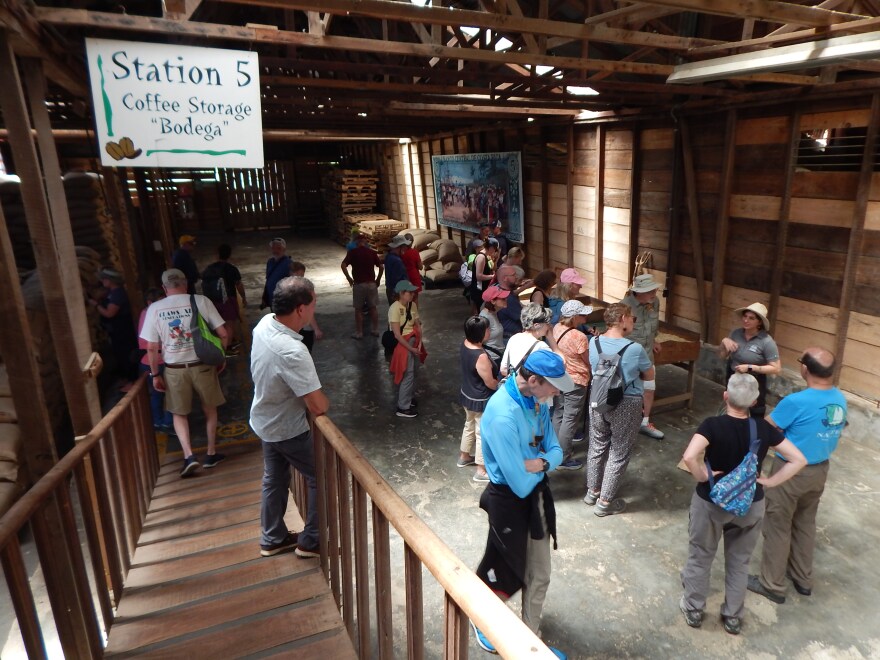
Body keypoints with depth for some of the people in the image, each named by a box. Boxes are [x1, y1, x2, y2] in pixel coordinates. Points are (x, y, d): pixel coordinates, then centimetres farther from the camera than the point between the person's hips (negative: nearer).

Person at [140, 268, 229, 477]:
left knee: (179, 413, 17)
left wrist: (155, 374, 6)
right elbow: (223, 334, -7)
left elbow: (151, 347, -4)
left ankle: (188, 455, 4)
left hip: (174, 369, 0)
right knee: (210, 409, 18)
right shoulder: (201, 301, -6)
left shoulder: (154, 308, -4)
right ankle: (212, 454, 25)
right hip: (203, 365, 0)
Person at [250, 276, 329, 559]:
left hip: (265, 421, 8)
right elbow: (318, 407, -33)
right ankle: (311, 541, 25)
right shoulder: (292, 352, -38)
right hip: (288, 429, -8)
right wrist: (326, 399, -9)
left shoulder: (264, 324, -11)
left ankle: (272, 538, 41)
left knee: (274, 479, 24)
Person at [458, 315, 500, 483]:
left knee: (469, 425, 29)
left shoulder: (465, 344, -9)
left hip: (466, 395, 9)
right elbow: (491, 383, -21)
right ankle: (481, 471, 25)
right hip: (481, 400, -8)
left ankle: (464, 456, 49)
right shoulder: (481, 356, -34)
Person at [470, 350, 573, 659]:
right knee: (504, 571, 17)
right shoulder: (502, 415, -33)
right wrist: (540, 464, -9)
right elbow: (520, 484, -29)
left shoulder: (537, 401, -6)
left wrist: (540, 463, -21)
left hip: (537, 493, 7)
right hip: (510, 500, -7)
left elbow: (555, 450, 2)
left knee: (539, 575, 20)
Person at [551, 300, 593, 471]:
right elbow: (590, 361, -16)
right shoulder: (579, 337, -26)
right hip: (575, 381, -8)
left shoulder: (556, 328, -3)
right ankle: (563, 458, 10)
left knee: (558, 414, 20)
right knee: (570, 420, 2)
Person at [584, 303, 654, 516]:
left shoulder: (594, 343, -7)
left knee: (597, 447, 20)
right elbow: (649, 375, -3)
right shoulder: (635, 349, -21)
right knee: (618, 454, 9)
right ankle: (605, 502, 19)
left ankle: (592, 491, 36)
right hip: (626, 406, -5)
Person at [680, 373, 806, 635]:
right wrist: (769, 482, -5)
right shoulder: (764, 429, -11)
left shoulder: (713, 425, -23)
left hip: (711, 503, -3)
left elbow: (689, 456, -37)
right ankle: (733, 617, 37)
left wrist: (702, 477, -19)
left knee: (700, 557, 19)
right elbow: (799, 459, -8)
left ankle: (693, 609, 36)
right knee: (739, 561, 22)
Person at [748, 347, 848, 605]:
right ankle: (803, 579, 39)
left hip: (791, 472, -7)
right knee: (805, 523, 23)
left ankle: (772, 585, 22)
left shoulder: (796, 402, -29)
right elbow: (833, 432, 11)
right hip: (820, 470, 7)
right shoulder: (840, 399, -5)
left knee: (778, 527, 8)